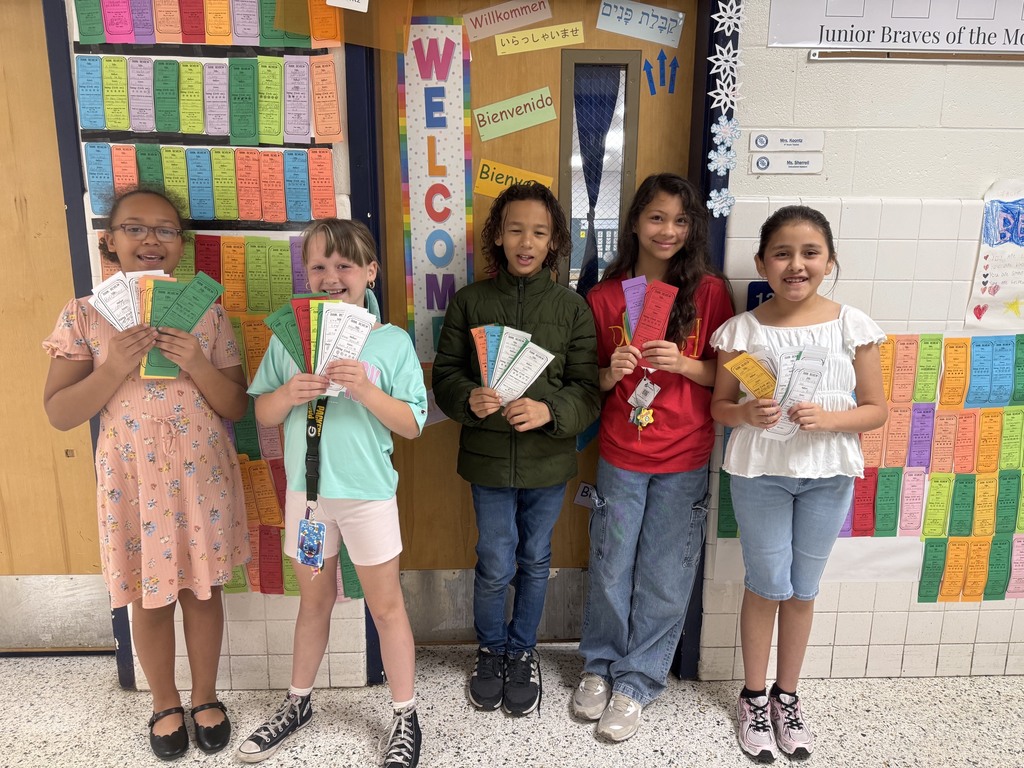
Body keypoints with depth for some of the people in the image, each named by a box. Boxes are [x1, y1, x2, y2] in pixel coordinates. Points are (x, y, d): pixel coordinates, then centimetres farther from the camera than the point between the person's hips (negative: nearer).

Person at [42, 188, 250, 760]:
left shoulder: (207, 313, -2)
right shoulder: (85, 315, -3)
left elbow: (238, 408, -3)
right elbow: (59, 413, -5)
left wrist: (196, 364, -20)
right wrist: (114, 368, -21)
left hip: (202, 473, 1)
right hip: (134, 476, 0)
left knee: (203, 588, 13)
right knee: (150, 597, 13)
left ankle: (206, 697, 35)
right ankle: (166, 704, 37)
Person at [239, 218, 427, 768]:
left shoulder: (392, 342, -8)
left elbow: (412, 425, -8)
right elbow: (261, 414, 3)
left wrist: (366, 390, -24)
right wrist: (288, 393, -18)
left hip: (368, 493, -3)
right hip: (306, 489, 3)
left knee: (385, 606, 10)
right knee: (314, 601, 20)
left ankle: (405, 719, 29)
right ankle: (298, 703, 42)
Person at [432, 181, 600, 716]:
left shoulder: (572, 307, -2)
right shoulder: (470, 301, -1)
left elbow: (588, 390, -5)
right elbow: (444, 373, -1)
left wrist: (549, 410, -24)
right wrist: (470, 398, -21)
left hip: (548, 459, 1)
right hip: (488, 456, 0)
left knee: (534, 562, 16)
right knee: (495, 566, 7)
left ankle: (522, 652, 39)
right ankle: (491, 651, 36)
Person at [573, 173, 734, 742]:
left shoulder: (709, 291, -3)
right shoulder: (605, 296, 0)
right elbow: (591, 380, 6)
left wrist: (684, 364, -18)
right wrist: (611, 372, -15)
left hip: (684, 459, 0)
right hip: (620, 454, 1)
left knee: (665, 577, 9)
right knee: (610, 568, 12)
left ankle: (637, 682, 28)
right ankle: (600, 664, 36)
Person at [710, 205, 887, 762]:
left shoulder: (852, 326, -5)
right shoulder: (742, 330, -6)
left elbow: (875, 409, -1)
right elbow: (719, 407, 1)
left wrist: (828, 418, -20)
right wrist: (747, 414, -21)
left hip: (828, 474, 1)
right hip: (759, 471, -1)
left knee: (803, 589, 15)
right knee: (767, 585, 9)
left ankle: (787, 696, 35)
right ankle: (754, 695, 31)